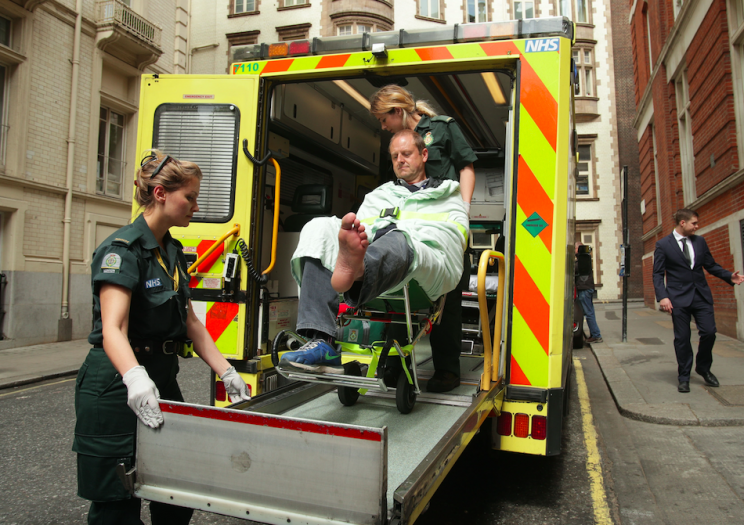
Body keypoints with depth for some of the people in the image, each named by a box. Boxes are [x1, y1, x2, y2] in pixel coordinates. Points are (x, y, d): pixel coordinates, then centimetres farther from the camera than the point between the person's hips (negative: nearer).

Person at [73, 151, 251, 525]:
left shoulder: (173, 251, 10)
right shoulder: (122, 249, -16)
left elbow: (190, 322, 11)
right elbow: (113, 329, -27)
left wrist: (227, 373, 4)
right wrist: (136, 379, -45)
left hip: (163, 380, 8)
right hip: (118, 390, -8)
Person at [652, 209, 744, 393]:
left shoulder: (700, 241, 10)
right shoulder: (663, 244, -3)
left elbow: (711, 265, 14)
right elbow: (658, 274, -5)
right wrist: (662, 296, -16)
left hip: (702, 296, 4)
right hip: (679, 298, -4)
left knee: (709, 332, -1)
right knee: (682, 338, 1)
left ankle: (703, 368, 25)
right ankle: (683, 377, 16)